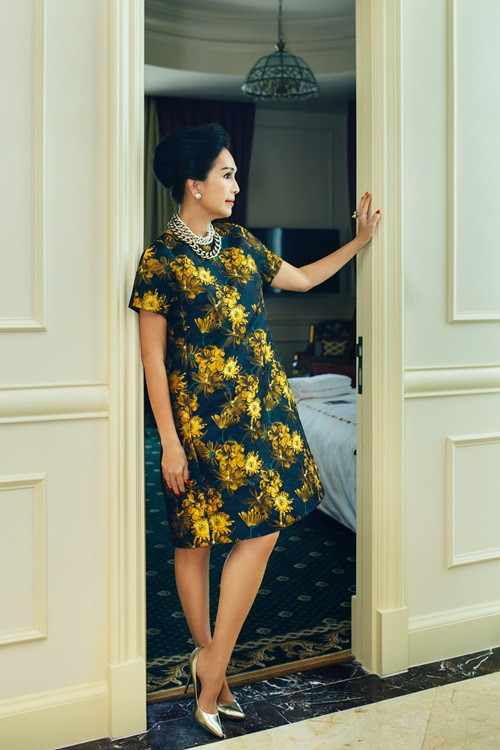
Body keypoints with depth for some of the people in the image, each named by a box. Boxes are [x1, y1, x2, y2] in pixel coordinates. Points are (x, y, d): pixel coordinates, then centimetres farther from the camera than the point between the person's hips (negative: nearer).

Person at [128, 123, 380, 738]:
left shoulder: (238, 243, 11)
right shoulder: (162, 258, -9)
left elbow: (301, 279, 25)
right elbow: (152, 354, -10)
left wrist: (358, 242, 21)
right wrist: (169, 441, -13)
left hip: (261, 405, 7)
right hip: (201, 417, -7)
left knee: (261, 531, 4)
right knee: (194, 541, 1)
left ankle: (211, 665, 17)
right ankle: (213, 664, 16)